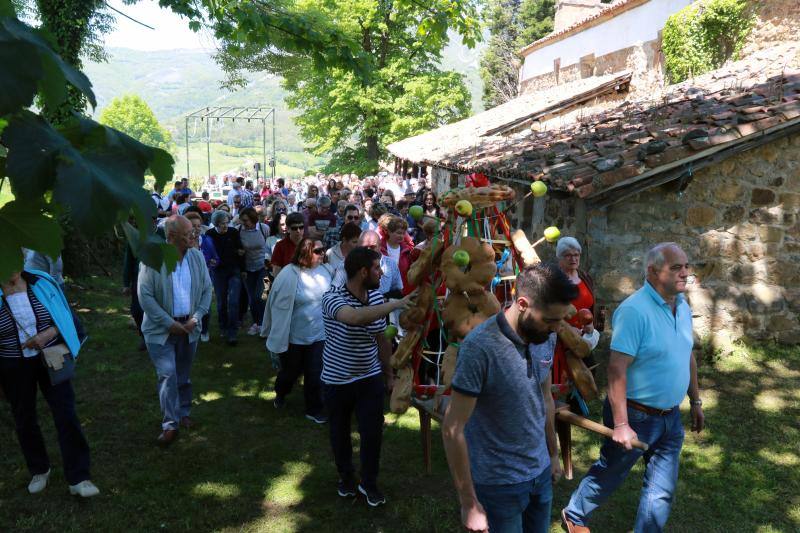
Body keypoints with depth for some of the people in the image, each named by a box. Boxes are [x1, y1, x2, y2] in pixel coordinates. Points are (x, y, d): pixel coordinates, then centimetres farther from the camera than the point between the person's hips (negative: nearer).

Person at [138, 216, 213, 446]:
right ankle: (169, 425, 6)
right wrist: (170, 324, -16)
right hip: (161, 329, -4)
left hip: (189, 326, 4)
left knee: (184, 374, 17)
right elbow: (145, 296, -15)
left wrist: (196, 318, -9)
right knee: (167, 374, -6)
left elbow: (206, 290, 3)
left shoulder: (197, 256, -3)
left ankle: (183, 413, 35)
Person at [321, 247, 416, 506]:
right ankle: (346, 476, 41)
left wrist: (389, 374, 13)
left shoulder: (376, 297, -5)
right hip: (337, 380, -3)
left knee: (373, 432, 3)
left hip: (370, 378, 3)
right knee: (340, 432, 16)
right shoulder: (332, 298, -24)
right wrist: (396, 304, -50)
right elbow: (354, 316, -47)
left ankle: (369, 483, 27)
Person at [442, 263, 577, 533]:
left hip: (541, 473, 6)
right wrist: (469, 504, -17)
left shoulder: (546, 337, -4)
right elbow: (452, 429, -20)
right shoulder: (480, 347, -25)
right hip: (498, 483, -6)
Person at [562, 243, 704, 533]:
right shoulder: (634, 310, -23)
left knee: (662, 491, 14)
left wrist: (696, 401, 19)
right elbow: (617, 370, -26)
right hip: (636, 416, -7)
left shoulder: (683, 306, 4)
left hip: (670, 417, 7)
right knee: (608, 475, 15)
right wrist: (621, 424, -27)